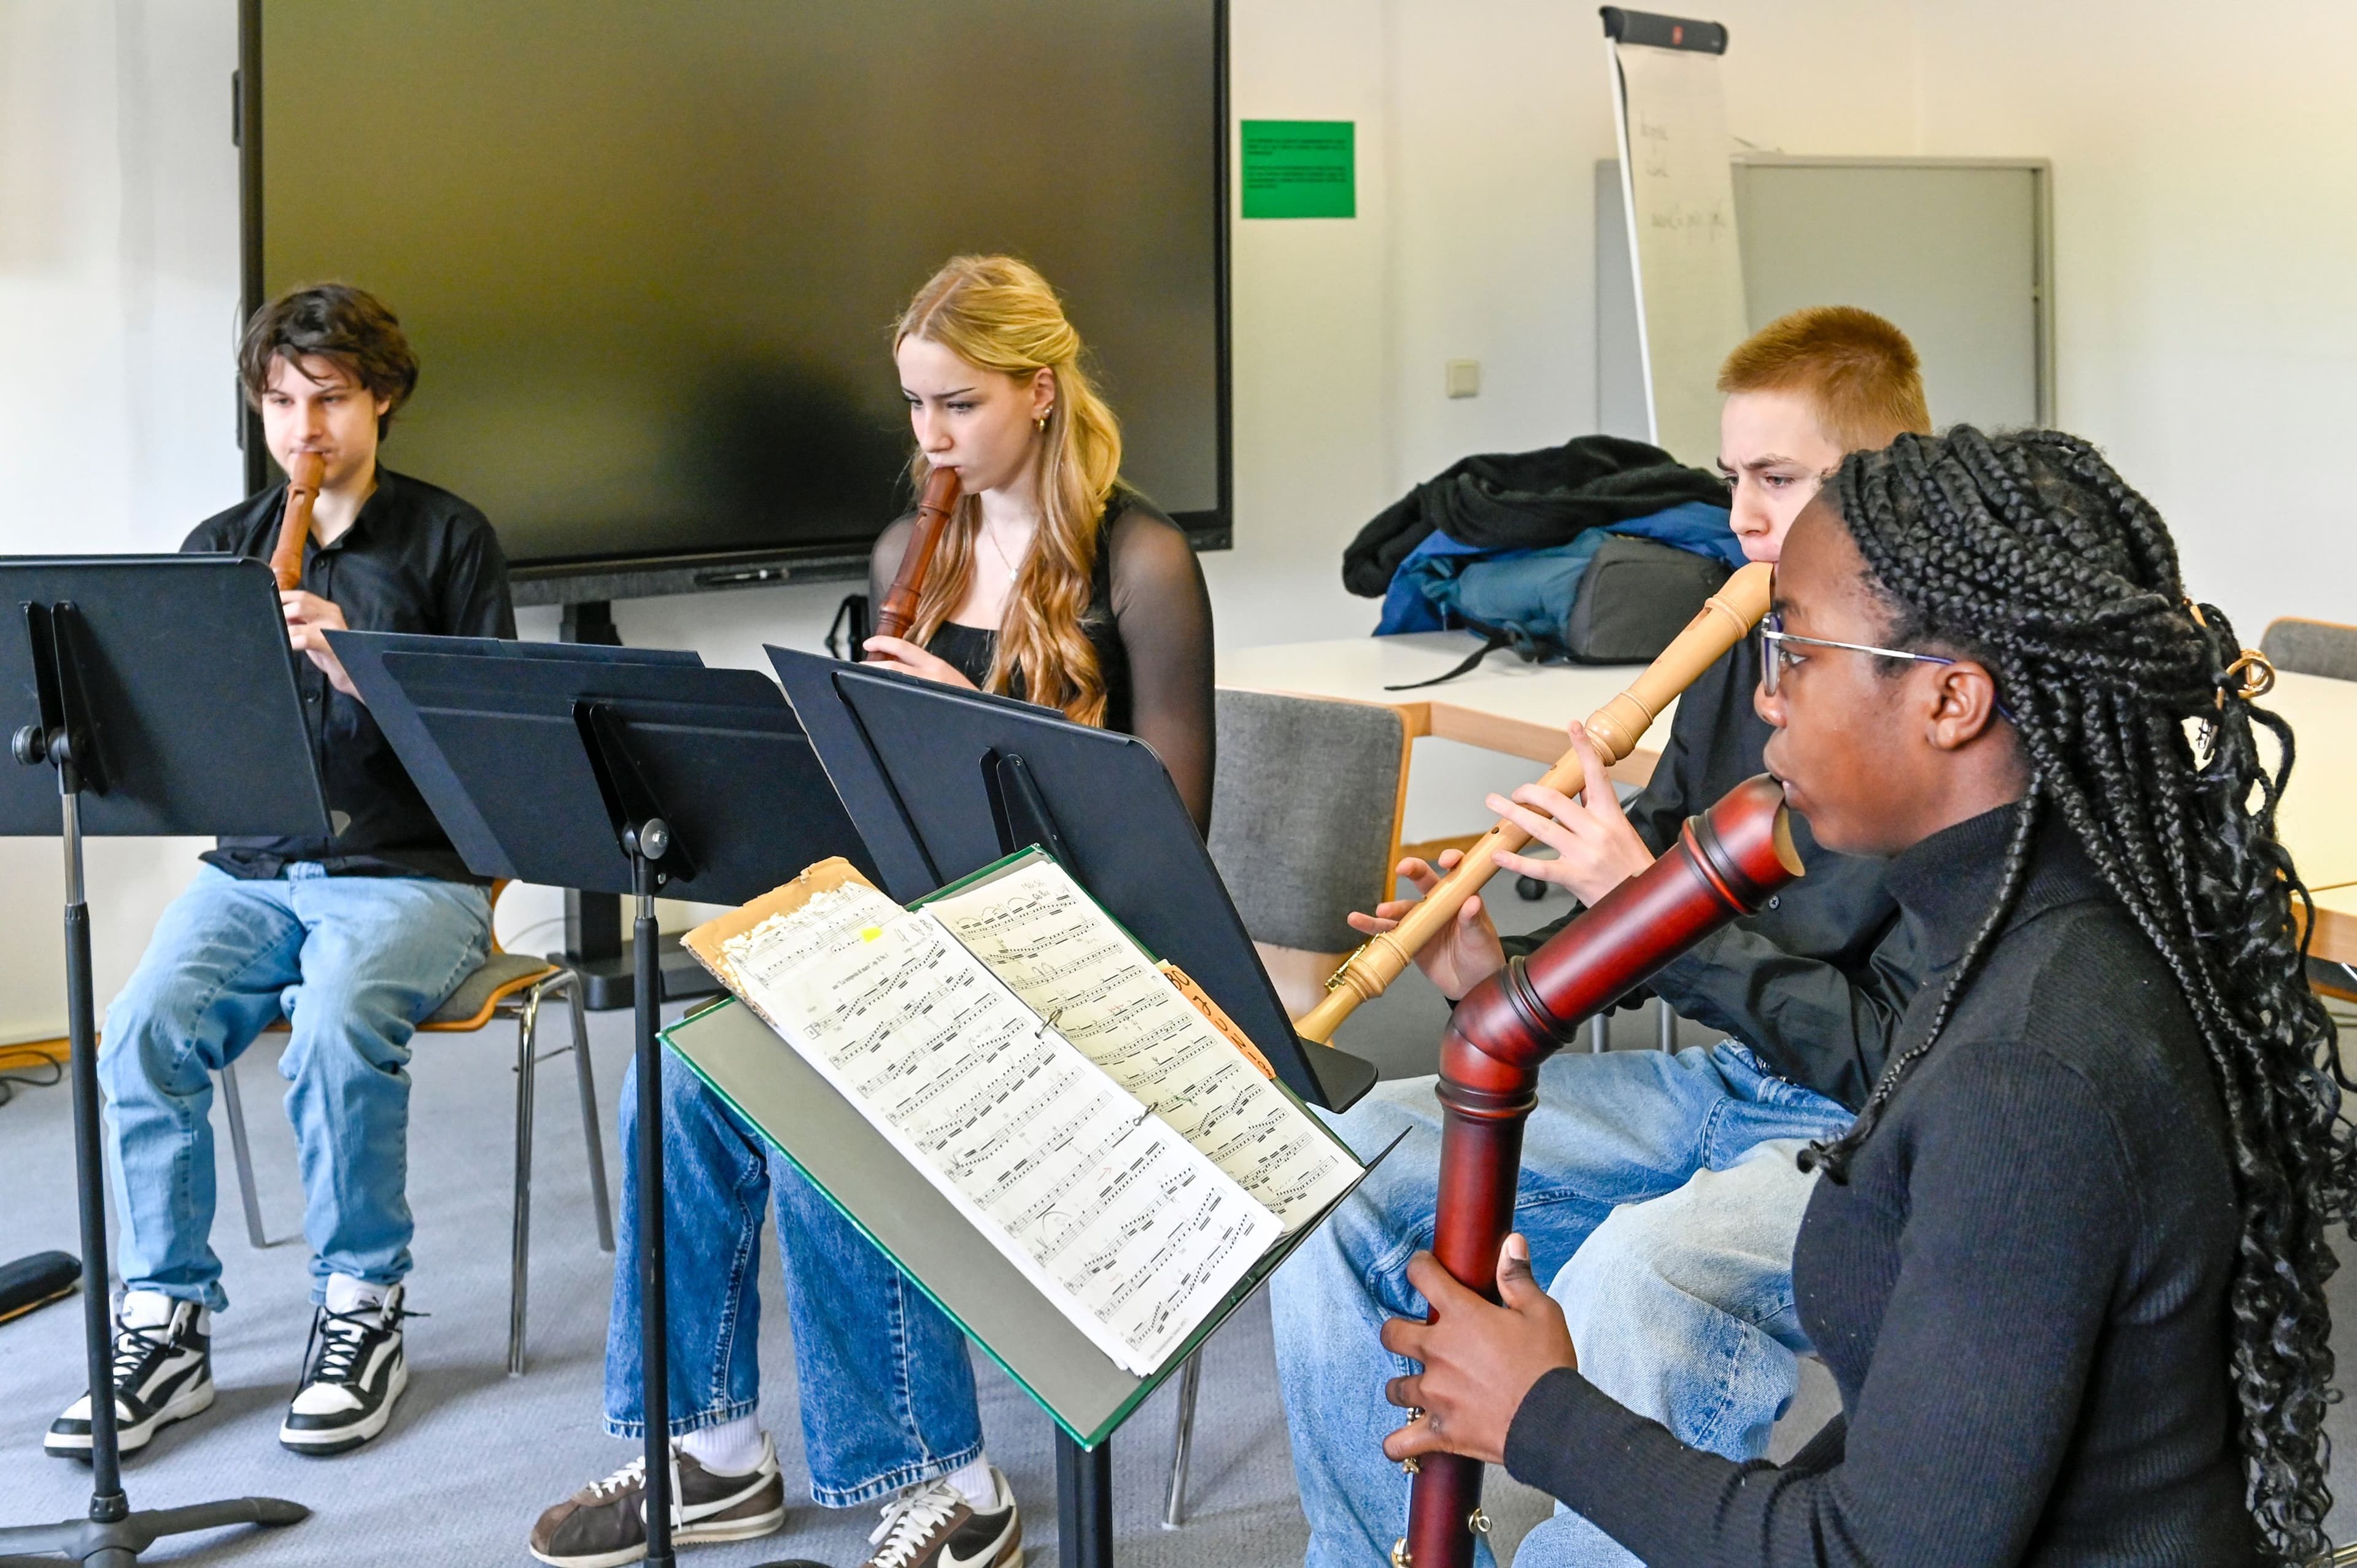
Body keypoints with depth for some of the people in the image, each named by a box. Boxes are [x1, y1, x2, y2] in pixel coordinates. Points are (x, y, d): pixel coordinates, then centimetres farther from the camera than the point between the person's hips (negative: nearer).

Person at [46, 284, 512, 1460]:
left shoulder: (447, 539, 4)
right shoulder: (220, 547, 15)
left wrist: (359, 670, -19)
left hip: (412, 869, -3)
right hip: (254, 867, 4)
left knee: (338, 1028, -33)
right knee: (144, 1030, -25)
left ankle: (363, 1307, -12)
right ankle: (168, 1326, -10)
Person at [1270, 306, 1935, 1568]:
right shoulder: (1750, 656, 8)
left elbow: (1901, 1049, -20)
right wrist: (1504, 975, -8)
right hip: (1721, 1081, 8)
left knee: (1635, 1282, -37)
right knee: (1351, 1170, -5)